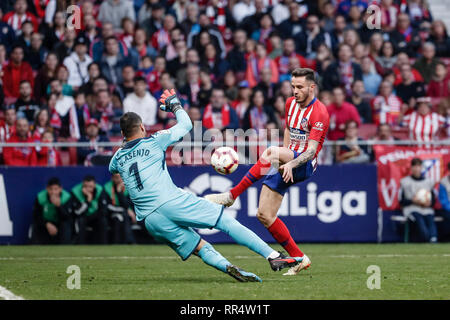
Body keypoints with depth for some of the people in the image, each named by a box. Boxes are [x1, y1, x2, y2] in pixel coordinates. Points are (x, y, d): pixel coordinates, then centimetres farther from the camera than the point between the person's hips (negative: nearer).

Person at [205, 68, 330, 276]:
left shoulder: (319, 113, -13)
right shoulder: (290, 103, 12)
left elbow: (311, 150, -21)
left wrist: (290, 163, -37)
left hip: (305, 165, -9)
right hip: (288, 164, 9)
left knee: (271, 151, -37)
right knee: (264, 215, -3)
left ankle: (231, 195, -33)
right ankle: (299, 259, 4)